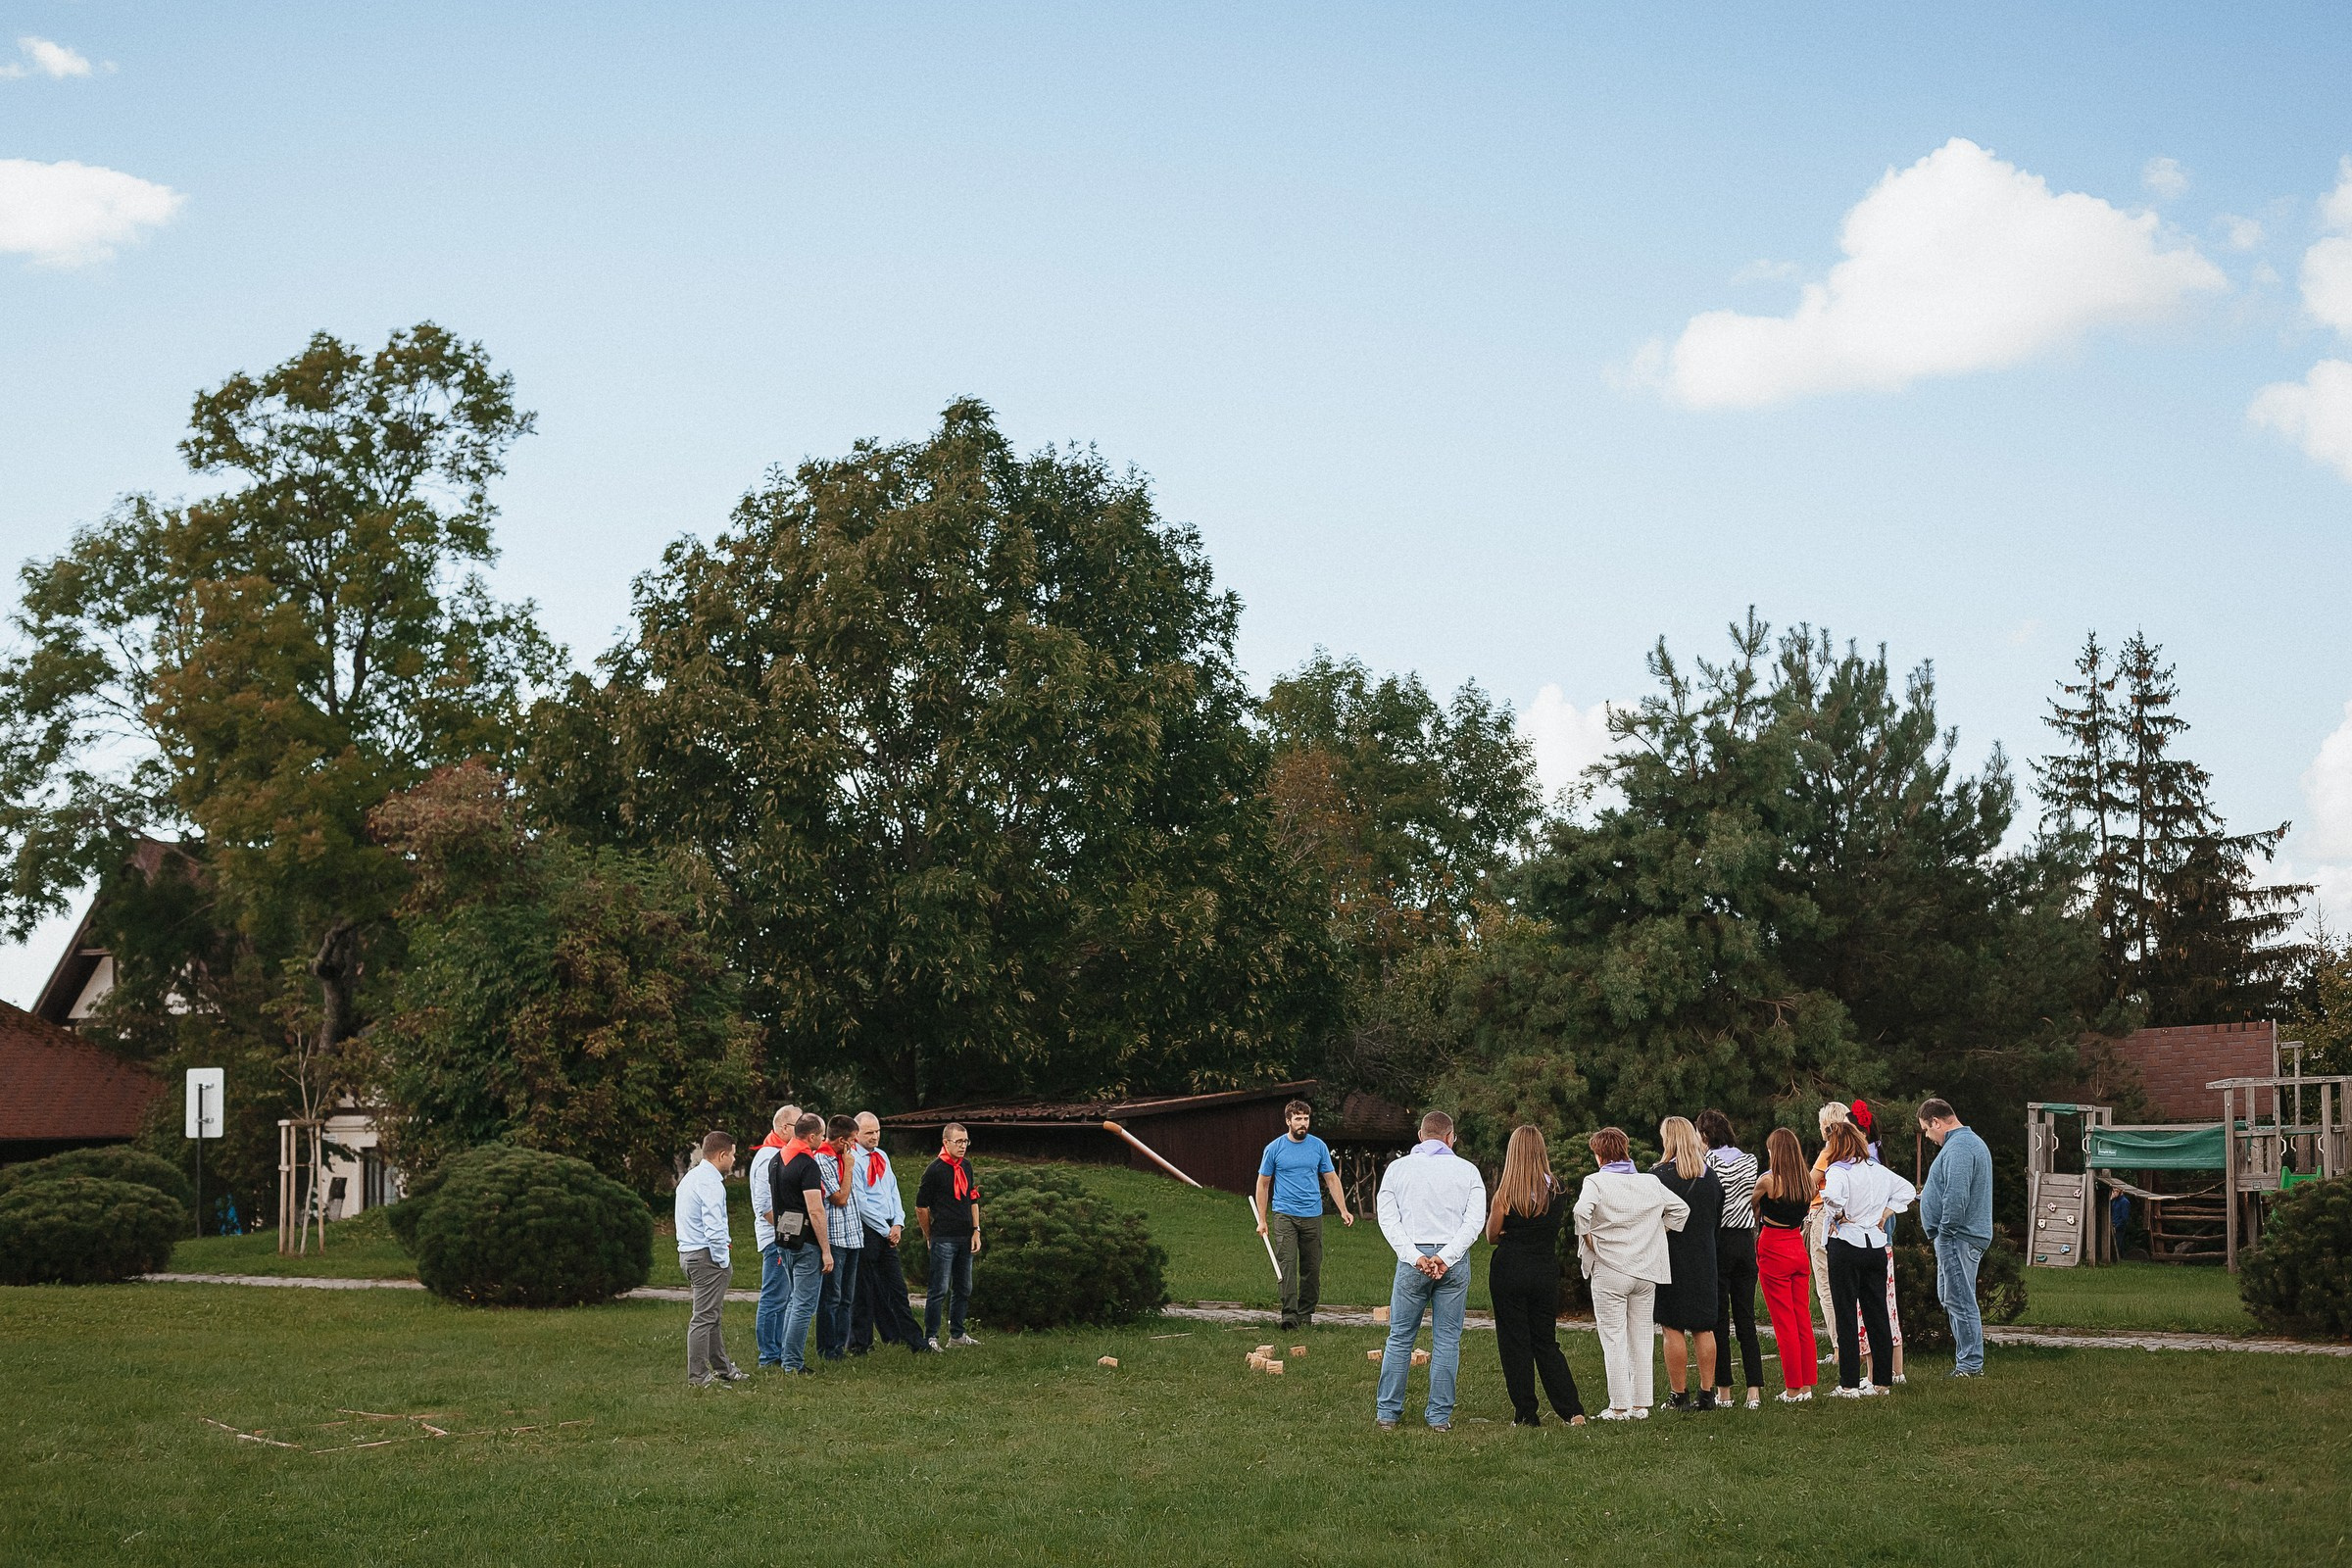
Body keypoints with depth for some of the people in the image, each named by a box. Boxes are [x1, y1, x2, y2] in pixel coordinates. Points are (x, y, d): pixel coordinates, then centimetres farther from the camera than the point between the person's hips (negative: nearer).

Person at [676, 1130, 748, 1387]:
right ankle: (698, 1376, -3)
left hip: (688, 1252, 10)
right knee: (704, 1316, -6)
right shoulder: (710, 1183, -17)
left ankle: (723, 1368, 26)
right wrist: (723, 1261, -14)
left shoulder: (691, 1178, 16)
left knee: (711, 1314, 17)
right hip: (706, 1256, -10)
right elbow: (713, 1227, -24)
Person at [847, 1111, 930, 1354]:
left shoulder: (881, 1156, 14)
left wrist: (898, 1223, 1)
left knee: (896, 1287, 9)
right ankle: (860, 1343, 9)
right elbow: (860, 1203, -14)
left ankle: (914, 1342, 12)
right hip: (865, 1230, -7)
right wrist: (886, 1231, -11)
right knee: (864, 1289, 0)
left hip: (888, 1231, 7)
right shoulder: (853, 1160, -11)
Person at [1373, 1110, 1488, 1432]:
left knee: (1400, 1338, 8)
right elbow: (1475, 1220, -5)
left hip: (1412, 1259, 0)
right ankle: (1440, 1416, 6)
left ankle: (1387, 1413, 10)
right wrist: (1445, 1257, -11)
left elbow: (1388, 1218, -3)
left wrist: (1415, 1257, -9)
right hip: (1455, 1263, 0)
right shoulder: (1467, 1170, 5)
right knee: (1447, 1341, 6)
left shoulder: (1397, 1167, 6)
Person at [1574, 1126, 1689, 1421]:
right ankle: (1641, 1405, 14)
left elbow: (1582, 1210, -26)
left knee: (1613, 1340, 0)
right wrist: (1658, 1233, 14)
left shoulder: (1596, 1181, -9)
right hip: (1646, 1272, 5)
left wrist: (1587, 1238, -11)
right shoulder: (1650, 1182, 7)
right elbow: (1681, 1209, 11)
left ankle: (1619, 1407, 0)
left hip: (1609, 1271, -5)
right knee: (1641, 1339, 12)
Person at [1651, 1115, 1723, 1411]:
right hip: (1704, 1260, 5)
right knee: (1704, 1328, 10)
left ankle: (1680, 1395, 3)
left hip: (1670, 1261, -5)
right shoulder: (1711, 1176, 6)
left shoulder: (1661, 1175, -14)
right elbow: (1718, 1220, 15)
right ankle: (1706, 1393, 12)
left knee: (1673, 1328, 1)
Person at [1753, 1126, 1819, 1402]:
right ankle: (1807, 1384, 14)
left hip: (1774, 1252, -6)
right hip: (1799, 1250, 6)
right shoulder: (1808, 1180, 2)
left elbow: (1749, 1205, 0)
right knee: (1803, 1319, 11)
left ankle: (1793, 1389, 2)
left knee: (1784, 1323, -1)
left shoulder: (1768, 1180, -15)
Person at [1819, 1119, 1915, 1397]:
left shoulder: (1840, 1170, -12)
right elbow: (1907, 1190, 20)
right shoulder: (1878, 1170, 9)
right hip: (1876, 1246, 6)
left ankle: (1849, 1385, -1)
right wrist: (1886, 1213, 14)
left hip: (1846, 1245, -6)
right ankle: (1883, 1381, 14)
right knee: (1877, 1314, 11)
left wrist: (1838, 1217, -14)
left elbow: (1832, 1195, -32)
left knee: (1845, 1316, -1)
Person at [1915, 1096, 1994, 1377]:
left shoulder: (1957, 1148, -17)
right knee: (1949, 1297, 16)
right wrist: (1926, 1195, 23)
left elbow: (1956, 1197, -25)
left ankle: (1971, 1365, -3)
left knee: (1959, 1300, -6)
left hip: (1958, 1236, -11)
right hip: (1974, 1234, 11)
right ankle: (1968, 1359, 20)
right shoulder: (1973, 1142, 19)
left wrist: (1943, 1233, -18)